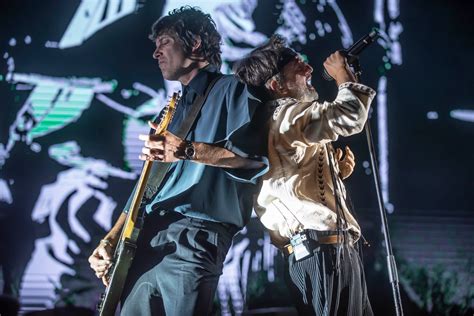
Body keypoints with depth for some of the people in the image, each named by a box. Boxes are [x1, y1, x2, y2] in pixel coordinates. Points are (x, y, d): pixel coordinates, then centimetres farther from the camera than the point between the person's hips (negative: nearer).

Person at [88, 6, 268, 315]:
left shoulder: (231, 89, 4)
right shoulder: (175, 109, 27)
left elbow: (256, 153, -13)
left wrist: (187, 151, -22)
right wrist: (111, 239, 12)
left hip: (193, 235, -8)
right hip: (145, 237, 8)